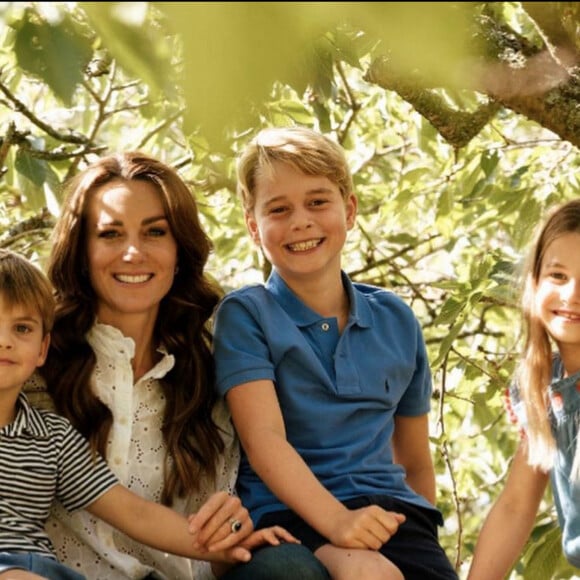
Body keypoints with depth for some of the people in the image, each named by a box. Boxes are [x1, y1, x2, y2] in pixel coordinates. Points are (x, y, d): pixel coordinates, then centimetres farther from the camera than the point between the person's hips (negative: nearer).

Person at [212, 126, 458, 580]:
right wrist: (336, 521, -26)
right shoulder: (245, 315, 1)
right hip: (289, 511, -3)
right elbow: (264, 440, -12)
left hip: (387, 508, 4)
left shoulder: (396, 321, 13)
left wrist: (423, 542, 19)